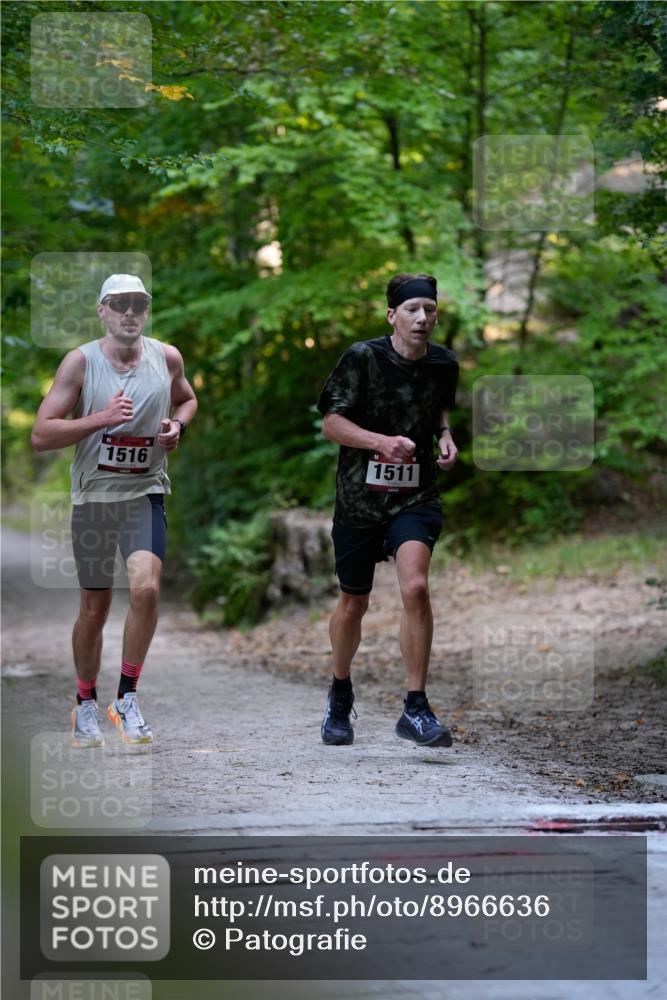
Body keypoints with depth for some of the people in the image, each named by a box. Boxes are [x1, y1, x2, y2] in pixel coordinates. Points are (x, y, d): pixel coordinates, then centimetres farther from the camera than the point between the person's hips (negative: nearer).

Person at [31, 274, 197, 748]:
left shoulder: (167, 357, 1)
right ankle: (86, 704, 28)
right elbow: (41, 435, -12)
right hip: (93, 496, -1)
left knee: (146, 587, -21)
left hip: (145, 494, 1)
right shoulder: (81, 361, -8)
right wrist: (102, 419, -22)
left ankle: (127, 697, -5)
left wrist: (178, 425, 1)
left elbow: (187, 399, 23)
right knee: (94, 608, 8)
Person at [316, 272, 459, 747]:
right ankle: (341, 694, 39)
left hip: (416, 497, 1)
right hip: (359, 497, -1)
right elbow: (331, 422, -9)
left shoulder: (444, 364, 1)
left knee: (415, 587, -24)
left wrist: (446, 434, 2)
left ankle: (416, 708, -16)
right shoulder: (362, 358, -11)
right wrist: (381, 441, -24)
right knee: (354, 604, 11)